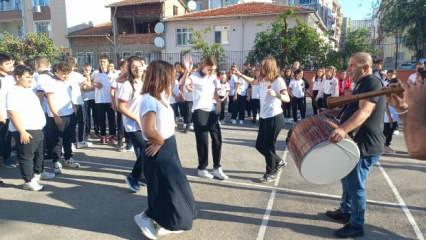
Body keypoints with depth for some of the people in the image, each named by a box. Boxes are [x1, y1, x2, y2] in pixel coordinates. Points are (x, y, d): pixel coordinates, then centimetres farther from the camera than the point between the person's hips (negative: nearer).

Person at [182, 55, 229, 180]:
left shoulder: (213, 78, 14)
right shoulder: (195, 76, -5)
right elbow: (182, 84, -24)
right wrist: (187, 71, -35)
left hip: (211, 111, 6)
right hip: (199, 111, -6)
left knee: (217, 138, 4)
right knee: (203, 141, -2)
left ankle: (217, 168, 14)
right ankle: (202, 169, 13)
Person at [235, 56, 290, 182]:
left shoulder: (278, 80, -14)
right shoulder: (263, 80, 7)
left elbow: (287, 98, -22)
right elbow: (252, 81, 28)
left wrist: (275, 94, -40)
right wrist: (241, 75, 17)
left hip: (275, 118, -8)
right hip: (264, 117, 8)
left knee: (268, 146, -1)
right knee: (260, 145, 13)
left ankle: (271, 173, 18)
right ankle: (278, 162, 34)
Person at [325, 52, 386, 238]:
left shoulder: (372, 82, -18)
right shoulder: (362, 84, 16)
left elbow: (364, 111, -32)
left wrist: (343, 129, -45)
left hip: (366, 145, -10)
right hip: (356, 141, 10)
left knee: (355, 184, -2)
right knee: (347, 178, 20)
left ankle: (356, 225, 12)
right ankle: (345, 211, 37)